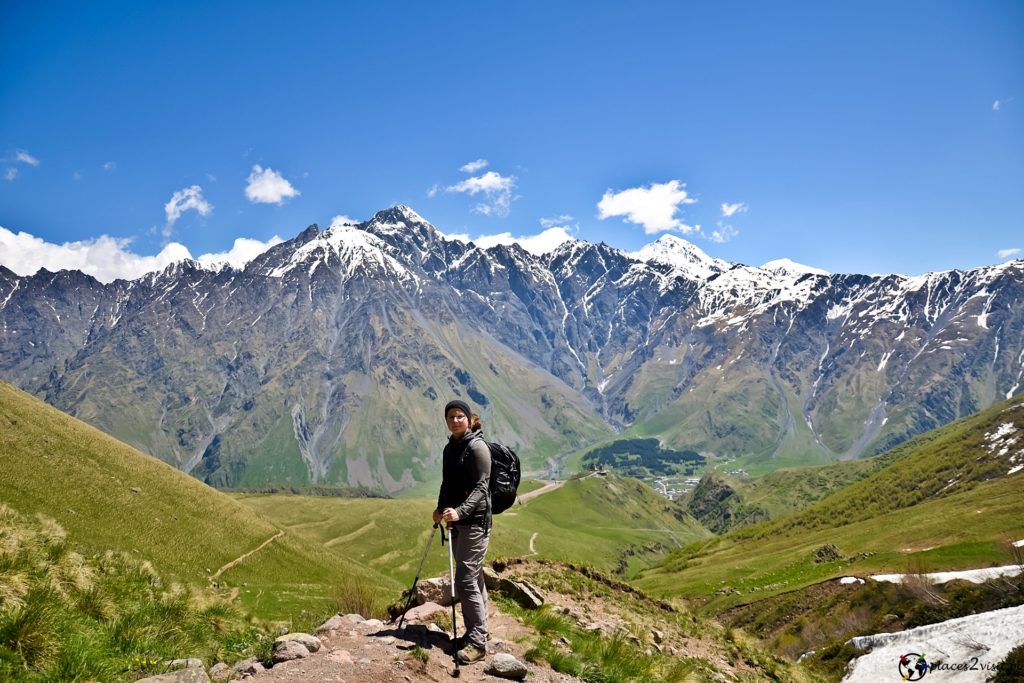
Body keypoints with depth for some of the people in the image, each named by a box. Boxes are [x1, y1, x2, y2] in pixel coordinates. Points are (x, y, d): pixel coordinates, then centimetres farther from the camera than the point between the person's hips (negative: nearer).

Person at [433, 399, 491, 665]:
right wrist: (441, 508, 8)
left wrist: (459, 511, -27)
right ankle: (477, 632, 22)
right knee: (473, 578, 14)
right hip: (457, 521, 8)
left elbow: (480, 487, -16)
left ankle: (477, 642, -3)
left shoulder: (477, 447, -11)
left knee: (466, 579, -10)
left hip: (475, 521, -8)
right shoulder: (450, 447, 13)